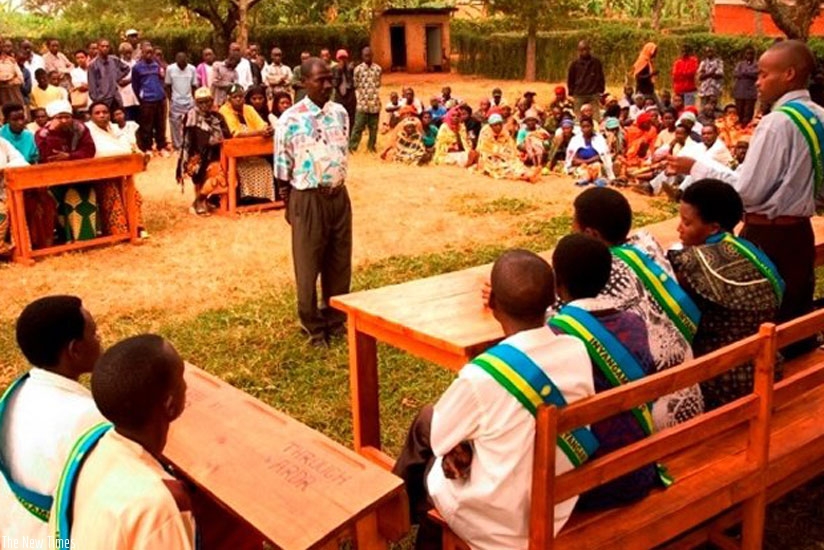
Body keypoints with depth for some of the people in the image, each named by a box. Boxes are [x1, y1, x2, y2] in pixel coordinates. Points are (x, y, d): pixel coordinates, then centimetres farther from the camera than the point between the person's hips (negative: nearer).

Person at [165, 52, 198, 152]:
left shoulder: (192, 69, -5)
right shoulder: (170, 69, -6)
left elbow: (194, 87, 3)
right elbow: (168, 86, 1)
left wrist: (194, 101, 0)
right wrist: (170, 102, -2)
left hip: (189, 103, 0)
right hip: (175, 102, 0)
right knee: (175, 126, 3)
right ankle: (177, 147, 13)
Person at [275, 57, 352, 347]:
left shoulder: (340, 113, 4)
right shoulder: (290, 119, -12)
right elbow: (282, 168, -5)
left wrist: (337, 186, 14)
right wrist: (290, 204, 0)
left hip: (339, 195, 5)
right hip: (308, 198, -5)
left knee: (340, 262, 13)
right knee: (308, 266, 7)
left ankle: (336, 320, 30)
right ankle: (314, 327, 22)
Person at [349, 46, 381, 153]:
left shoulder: (378, 68, 4)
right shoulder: (358, 69, -3)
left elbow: (378, 85, 12)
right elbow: (355, 85, 1)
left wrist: (376, 95, 4)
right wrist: (359, 97, -3)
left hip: (375, 103, 3)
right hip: (362, 103, -3)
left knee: (374, 127, 10)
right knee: (358, 126, -4)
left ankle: (372, 145, 23)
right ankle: (352, 146, 2)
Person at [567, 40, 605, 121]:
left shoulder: (596, 62, 3)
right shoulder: (574, 64, 2)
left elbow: (601, 78, 10)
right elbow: (570, 79, 8)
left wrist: (601, 90, 5)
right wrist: (572, 93, 4)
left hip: (594, 95, 0)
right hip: (579, 96, 0)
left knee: (596, 117, -2)